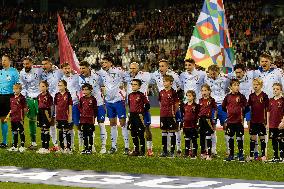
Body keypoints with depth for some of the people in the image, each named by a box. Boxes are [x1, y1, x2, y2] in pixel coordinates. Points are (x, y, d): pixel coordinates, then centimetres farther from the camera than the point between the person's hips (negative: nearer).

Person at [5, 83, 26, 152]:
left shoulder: (22, 98, -6)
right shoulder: (12, 98, 13)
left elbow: (25, 109, -6)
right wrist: (8, 116, 15)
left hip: (19, 118, -6)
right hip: (13, 118, 7)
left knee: (21, 132, 0)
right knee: (14, 132, 12)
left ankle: (22, 146, 7)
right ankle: (14, 146, 18)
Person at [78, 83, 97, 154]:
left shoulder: (93, 99, -4)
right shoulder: (82, 99, 8)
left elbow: (95, 109, -1)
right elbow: (79, 107, 17)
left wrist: (93, 116, -4)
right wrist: (82, 113, 5)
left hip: (90, 119, -4)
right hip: (83, 119, 4)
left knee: (90, 134, 0)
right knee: (84, 134, 7)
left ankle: (90, 148, 4)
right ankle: (85, 148, 13)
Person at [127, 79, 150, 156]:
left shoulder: (141, 95, -8)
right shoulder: (130, 95, 10)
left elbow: (147, 105, -7)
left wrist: (142, 113, -10)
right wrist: (130, 113, 14)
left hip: (139, 116, -6)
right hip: (132, 116, 6)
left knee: (140, 134, -1)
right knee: (133, 134, 9)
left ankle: (142, 151, 5)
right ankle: (136, 150, 17)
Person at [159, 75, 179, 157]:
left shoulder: (173, 92, -7)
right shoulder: (161, 92, 9)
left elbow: (176, 105, -4)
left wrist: (173, 112, -7)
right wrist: (162, 110, 9)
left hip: (171, 116, -6)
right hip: (163, 115, 6)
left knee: (171, 132, -1)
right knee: (163, 133, 9)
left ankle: (172, 151, 4)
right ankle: (164, 151, 15)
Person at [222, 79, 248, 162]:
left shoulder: (241, 96, -4)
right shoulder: (228, 97, 4)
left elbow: (246, 108, 0)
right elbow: (223, 107, 16)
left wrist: (241, 114, 3)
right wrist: (230, 112, 12)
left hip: (239, 121, -3)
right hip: (230, 121, 3)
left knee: (239, 138, 1)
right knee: (230, 138, 9)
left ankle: (241, 155, 7)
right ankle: (231, 155, 17)